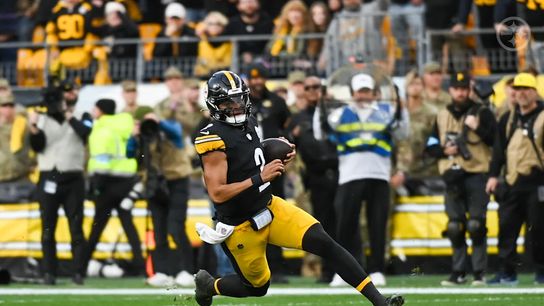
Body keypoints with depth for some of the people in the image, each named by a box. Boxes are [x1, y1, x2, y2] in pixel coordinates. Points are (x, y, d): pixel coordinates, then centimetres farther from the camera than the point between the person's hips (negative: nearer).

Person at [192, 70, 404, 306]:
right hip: (240, 227, -6)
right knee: (257, 287, 11)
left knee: (323, 242, -10)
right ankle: (208, 285, 41)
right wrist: (259, 178, -30)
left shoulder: (247, 123, 2)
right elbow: (217, 194, -27)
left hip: (270, 207, 6)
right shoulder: (213, 138, -22)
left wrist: (280, 163, -1)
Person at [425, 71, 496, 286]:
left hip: (477, 174, -4)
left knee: (476, 225, -9)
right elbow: (431, 147, 16)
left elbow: (496, 141, -7)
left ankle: (480, 273, -6)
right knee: (454, 226, 3)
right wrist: (444, 150, -3)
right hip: (452, 177, 4)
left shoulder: (482, 113, 3)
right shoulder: (442, 116, 16)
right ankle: (458, 272, 9)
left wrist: (477, 127, -18)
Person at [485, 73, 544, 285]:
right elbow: (499, 148, 16)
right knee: (506, 227, 1)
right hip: (512, 183, 5)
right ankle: (507, 272, 5)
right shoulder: (508, 118, 14)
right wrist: (494, 175, 8)